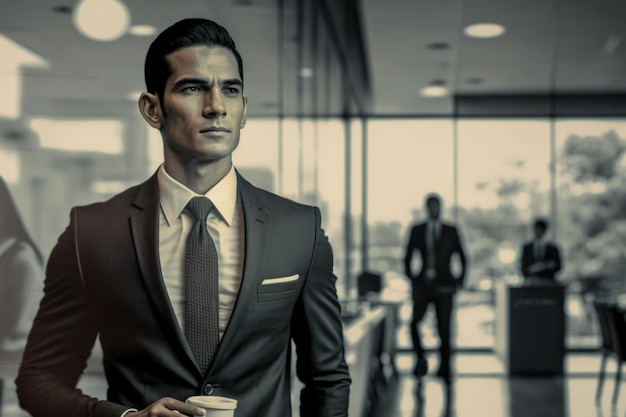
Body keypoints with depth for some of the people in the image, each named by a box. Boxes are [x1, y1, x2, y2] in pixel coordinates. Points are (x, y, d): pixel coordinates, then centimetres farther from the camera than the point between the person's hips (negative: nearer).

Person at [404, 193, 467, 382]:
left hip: (444, 286, -1)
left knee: (444, 328, -2)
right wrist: (411, 277, 3)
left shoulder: (451, 231, 8)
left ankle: (444, 368, 5)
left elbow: (462, 258, 12)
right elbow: (408, 257, 13)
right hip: (423, 284, 1)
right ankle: (420, 358, -1)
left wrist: (459, 281, 4)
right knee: (415, 321, -15)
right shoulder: (417, 230, 9)